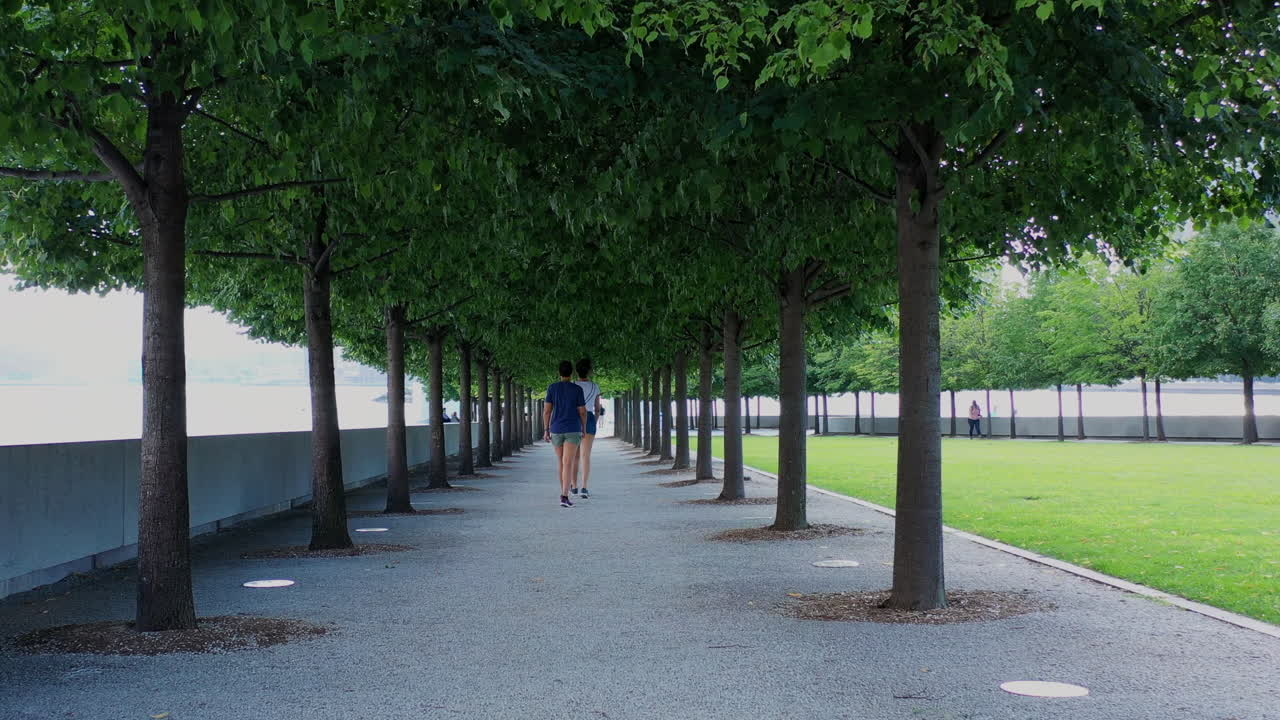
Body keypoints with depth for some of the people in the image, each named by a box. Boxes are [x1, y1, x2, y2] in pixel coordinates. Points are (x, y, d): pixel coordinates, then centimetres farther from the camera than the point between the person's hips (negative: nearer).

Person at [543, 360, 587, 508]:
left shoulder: (552, 388, -2)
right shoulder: (577, 389, -6)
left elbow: (546, 410, -3)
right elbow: (583, 411, -4)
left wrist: (546, 430, 3)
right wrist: (584, 428, 11)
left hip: (556, 430, 3)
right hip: (573, 431, -3)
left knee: (562, 462, 17)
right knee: (568, 463, -9)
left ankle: (564, 494, 21)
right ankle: (564, 497, -21)